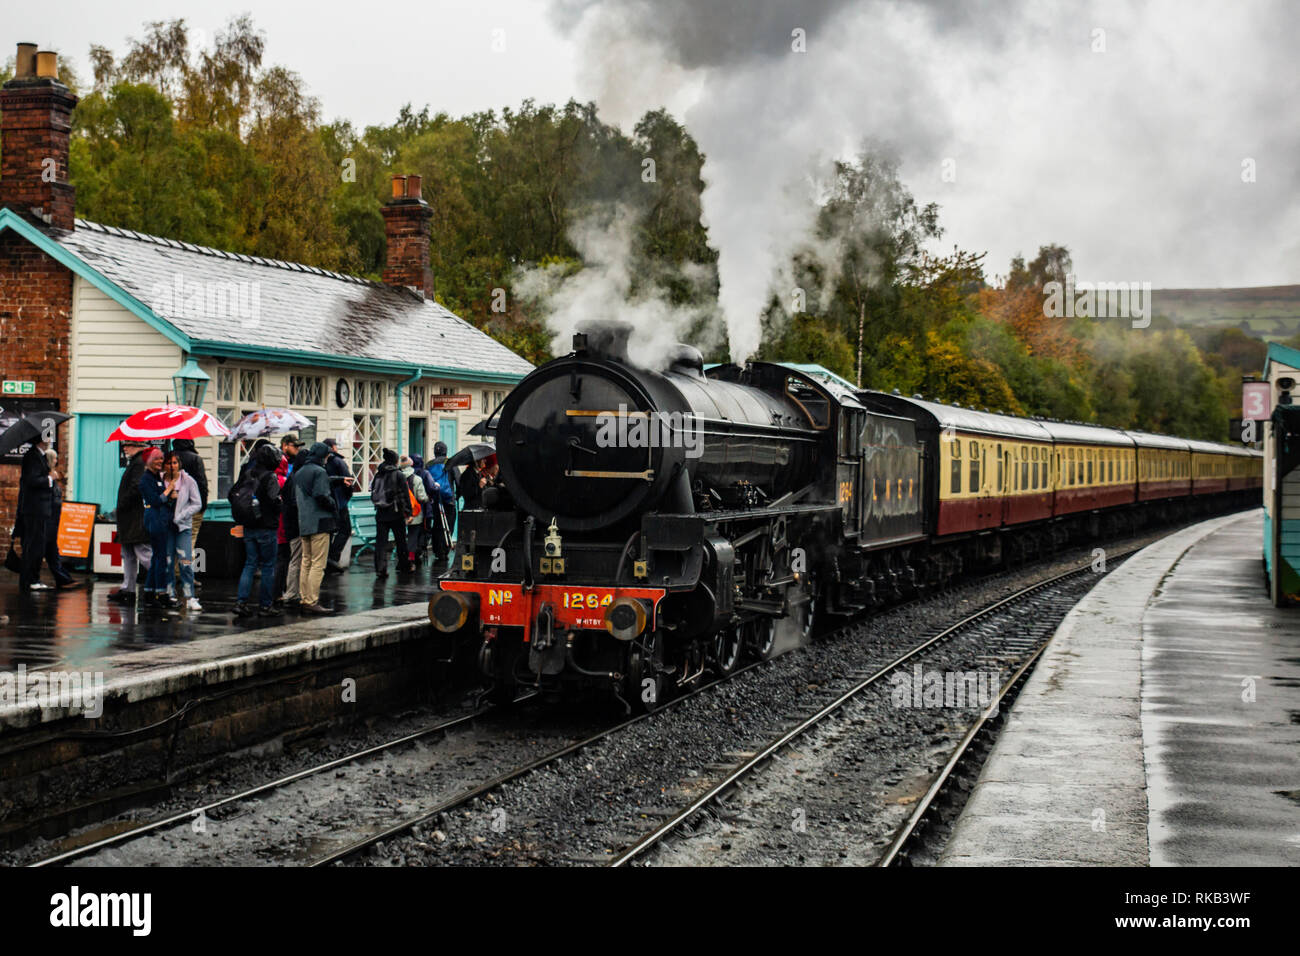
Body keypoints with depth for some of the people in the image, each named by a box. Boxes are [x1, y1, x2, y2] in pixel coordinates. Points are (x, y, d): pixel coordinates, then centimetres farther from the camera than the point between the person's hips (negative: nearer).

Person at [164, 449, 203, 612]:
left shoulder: (188, 480, -1)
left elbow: (197, 504, 0)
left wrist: (179, 517, -8)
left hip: (183, 526, -2)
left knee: (185, 562, -9)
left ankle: (189, 597, -9)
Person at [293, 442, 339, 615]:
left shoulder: (299, 472, 15)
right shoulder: (319, 472, -12)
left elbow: (295, 495, 17)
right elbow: (321, 495, -21)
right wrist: (334, 505, -5)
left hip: (303, 523, 9)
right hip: (319, 523, -9)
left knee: (306, 562, 13)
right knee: (318, 564, -7)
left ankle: (305, 601, 15)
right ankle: (312, 602, -11)